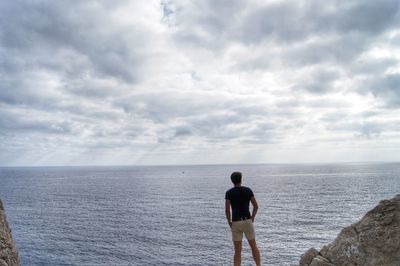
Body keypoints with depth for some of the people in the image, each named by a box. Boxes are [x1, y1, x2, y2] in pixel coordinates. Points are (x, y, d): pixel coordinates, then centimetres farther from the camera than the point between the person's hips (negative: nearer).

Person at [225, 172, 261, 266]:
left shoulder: (229, 193, -5)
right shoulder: (248, 190, 2)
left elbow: (227, 210, -10)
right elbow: (256, 206, 4)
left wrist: (229, 223, 4)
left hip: (236, 223, -1)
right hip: (247, 221, 1)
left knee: (237, 251, 5)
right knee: (254, 246, 20)